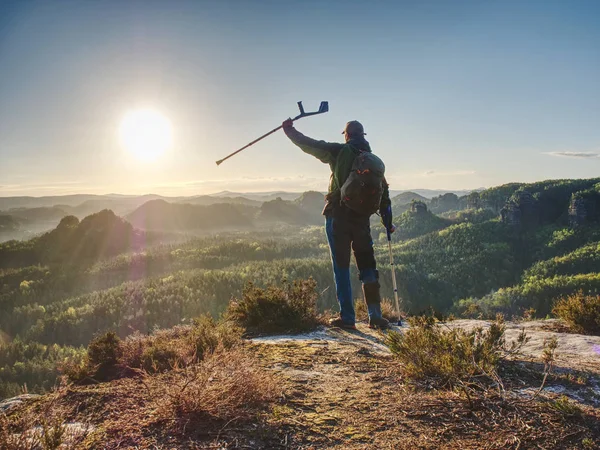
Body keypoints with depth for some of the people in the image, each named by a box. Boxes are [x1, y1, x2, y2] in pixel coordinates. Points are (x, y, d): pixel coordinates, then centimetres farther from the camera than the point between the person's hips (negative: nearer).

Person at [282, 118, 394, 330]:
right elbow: (383, 192, 14)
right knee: (368, 267, 11)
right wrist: (387, 221, 19)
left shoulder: (339, 151, -2)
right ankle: (375, 316, 10)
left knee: (341, 267, 2)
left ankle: (347, 318, 4)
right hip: (362, 219, 4)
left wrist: (289, 129, 15)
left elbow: (309, 145, -1)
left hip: (337, 216, -4)